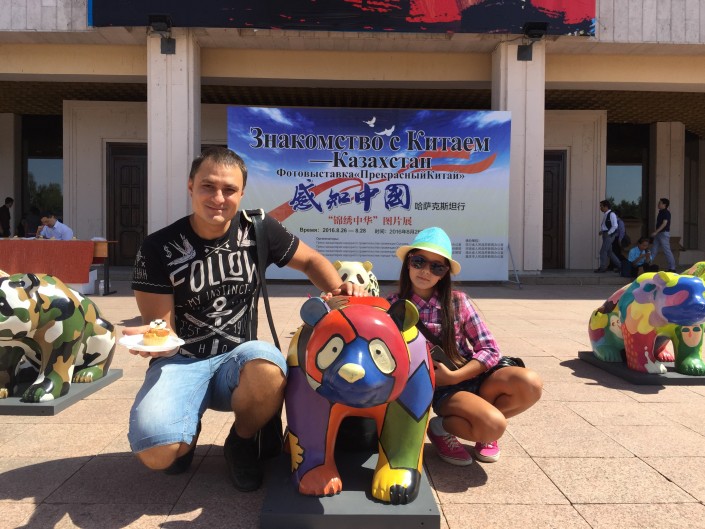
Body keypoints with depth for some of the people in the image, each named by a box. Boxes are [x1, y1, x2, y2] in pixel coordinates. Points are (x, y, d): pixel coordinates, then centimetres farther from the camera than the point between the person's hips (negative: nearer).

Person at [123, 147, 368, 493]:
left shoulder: (258, 231, -3)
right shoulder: (159, 248, -8)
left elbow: (310, 261, 9)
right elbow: (161, 325, -7)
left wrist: (338, 288, -12)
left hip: (237, 358, 1)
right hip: (180, 362, -1)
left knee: (268, 370, -37)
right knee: (156, 451, -29)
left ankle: (242, 442, 0)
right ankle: (187, 435, 14)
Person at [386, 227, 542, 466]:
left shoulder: (457, 301, -4)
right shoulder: (394, 306, -7)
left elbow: (490, 349, -5)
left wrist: (454, 376, -16)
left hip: (472, 374, 4)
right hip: (439, 388, -3)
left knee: (529, 384, -25)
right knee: (493, 425, -30)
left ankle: (481, 424, 5)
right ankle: (441, 428, 3)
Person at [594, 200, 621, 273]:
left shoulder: (611, 214, -14)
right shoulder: (604, 214, 13)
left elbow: (615, 226, -19)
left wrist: (608, 233, -16)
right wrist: (601, 231, 8)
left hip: (609, 235, -9)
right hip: (605, 235, 9)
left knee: (603, 251, -7)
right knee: (609, 252, 13)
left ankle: (602, 267, 2)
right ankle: (619, 265, 22)